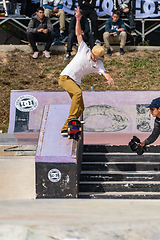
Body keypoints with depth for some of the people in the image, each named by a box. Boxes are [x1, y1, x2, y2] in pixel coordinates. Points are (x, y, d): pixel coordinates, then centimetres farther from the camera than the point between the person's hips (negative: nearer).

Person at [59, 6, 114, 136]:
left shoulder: (98, 64, 1)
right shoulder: (84, 50, -6)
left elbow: (104, 72, -17)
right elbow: (78, 34, -8)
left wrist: (110, 79, -41)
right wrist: (78, 19, -19)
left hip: (76, 82, 6)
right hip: (65, 77, -6)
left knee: (81, 108, 0)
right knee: (78, 92, -33)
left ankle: (65, 129, 8)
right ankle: (71, 120, -38)